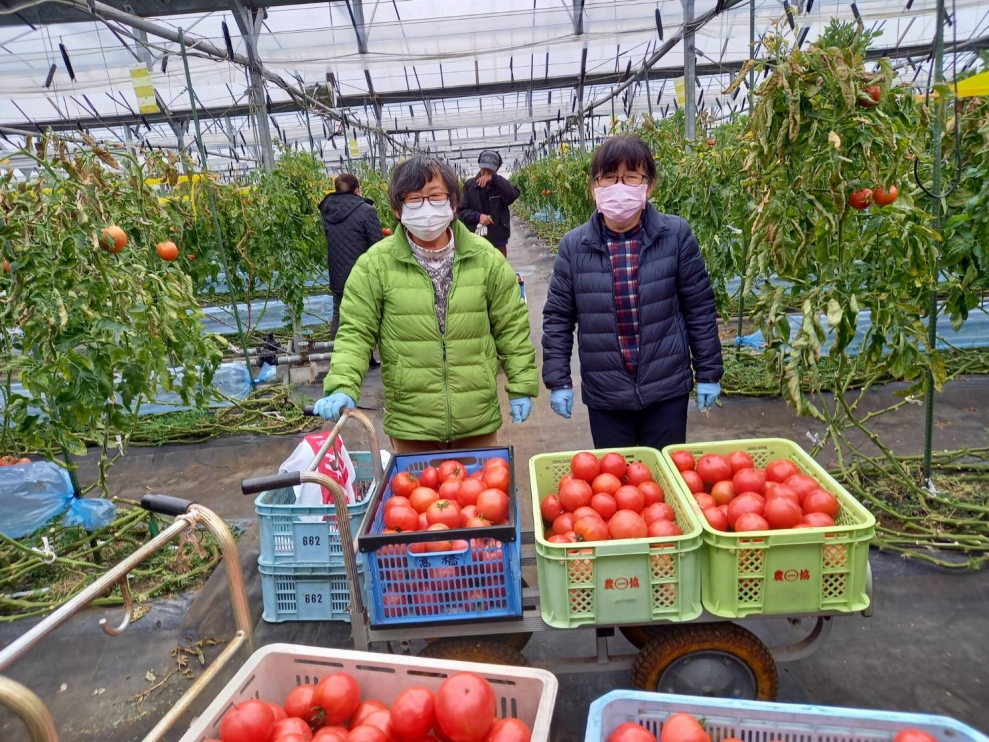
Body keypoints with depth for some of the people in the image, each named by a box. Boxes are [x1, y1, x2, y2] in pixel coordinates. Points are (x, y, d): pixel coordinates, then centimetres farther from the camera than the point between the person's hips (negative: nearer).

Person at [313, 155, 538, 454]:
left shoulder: (486, 258, -1)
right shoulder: (375, 264, -6)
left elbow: (511, 326, 5)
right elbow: (356, 333, -3)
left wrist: (521, 386, 4)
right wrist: (343, 387, -17)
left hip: (478, 419, 2)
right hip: (410, 422, -1)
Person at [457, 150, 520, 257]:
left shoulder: (500, 184, 1)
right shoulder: (469, 185, 1)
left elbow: (514, 195, -20)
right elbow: (461, 211, 1)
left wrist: (494, 178, -25)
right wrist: (478, 216, -16)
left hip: (498, 239, 0)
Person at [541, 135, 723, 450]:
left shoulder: (676, 235, -7)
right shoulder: (574, 246, -6)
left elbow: (699, 307, 1)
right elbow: (558, 317, 2)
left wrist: (708, 373, 4)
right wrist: (558, 380, 1)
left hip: (667, 388, 0)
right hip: (605, 394, 1)